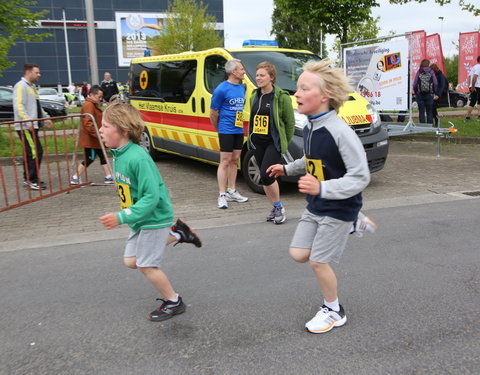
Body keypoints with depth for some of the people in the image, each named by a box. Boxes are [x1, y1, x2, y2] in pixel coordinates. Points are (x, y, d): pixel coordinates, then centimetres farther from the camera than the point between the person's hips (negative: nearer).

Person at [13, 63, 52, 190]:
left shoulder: (32, 87, 20)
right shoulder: (21, 86, -10)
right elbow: (19, 106, -20)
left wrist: (46, 117, 24)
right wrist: (28, 122, -28)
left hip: (32, 126, 10)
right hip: (25, 127, -10)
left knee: (29, 153, 13)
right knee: (36, 151, -13)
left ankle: (28, 179, 20)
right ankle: (32, 180, -9)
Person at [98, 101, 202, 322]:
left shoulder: (137, 158, -29)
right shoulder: (119, 154, -1)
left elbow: (151, 196, -30)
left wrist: (121, 218, -31)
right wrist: (125, 215, 17)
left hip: (154, 218, -9)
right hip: (140, 219, 9)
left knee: (146, 265, 2)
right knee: (131, 261, 18)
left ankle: (173, 302, 26)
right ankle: (176, 234, 28)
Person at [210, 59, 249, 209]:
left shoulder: (242, 88, 10)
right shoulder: (221, 89, -13)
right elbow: (213, 113, -7)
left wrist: (240, 124, 15)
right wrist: (219, 129, 4)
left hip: (239, 130, 7)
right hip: (226, 131, -7)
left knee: (234, 161, 12)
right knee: (225, 162, -5)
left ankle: (232, 192, 22)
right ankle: (222, 195, 0)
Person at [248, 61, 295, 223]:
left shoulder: (282, 97, -10)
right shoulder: (254, 96, 10)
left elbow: (290, 122, -6)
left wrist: (284, 143, -2)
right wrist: (251, 138, 14)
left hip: (274, 143, -7)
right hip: (257, 143, 7)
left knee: (266, 175, -17)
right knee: (265, 177, 9)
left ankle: (279, 207, 4)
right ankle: (276, 208, 23)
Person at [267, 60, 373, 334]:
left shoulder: (340, 132, -25)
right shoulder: (309, 128, 0)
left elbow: (361, 177, -26)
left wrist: (322, 188, -38)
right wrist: (287, 169, 11)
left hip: (339, 209, -7)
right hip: (316, 206, 8)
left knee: (318, 261, 0)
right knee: (298, 254, 6)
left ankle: (334, 311, 25)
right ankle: (345, 232, 28)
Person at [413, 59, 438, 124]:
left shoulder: (419, 72, -2)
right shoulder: (431, 72, 0)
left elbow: (415, 84, -5)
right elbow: (435, 83, -1)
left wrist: (416, 93, 9)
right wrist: (434, 93, 11)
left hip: (420, 95, 0)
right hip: (429, 95, 0)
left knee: (421, 112, 4)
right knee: (429, 112, 7)